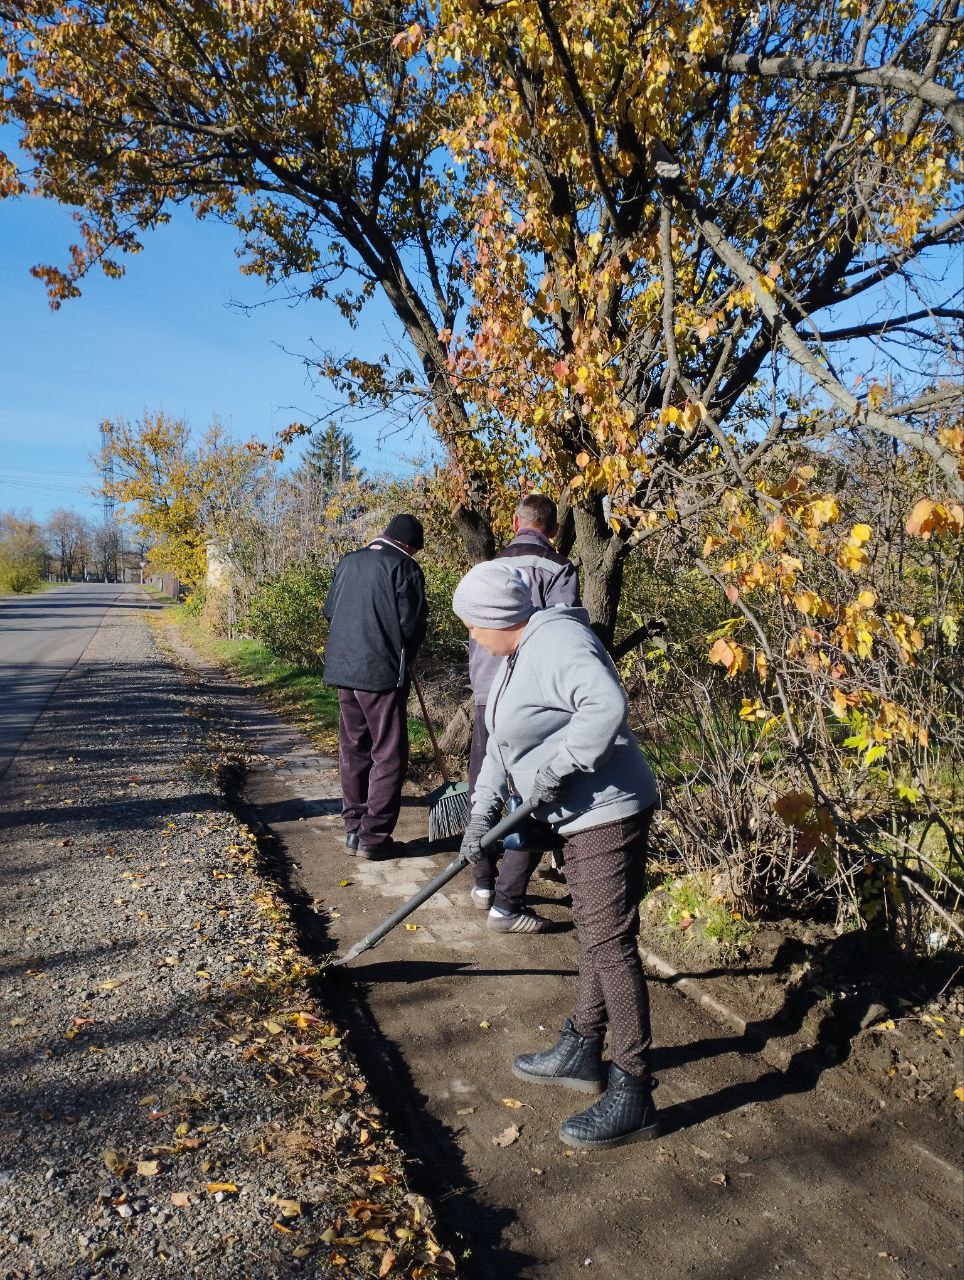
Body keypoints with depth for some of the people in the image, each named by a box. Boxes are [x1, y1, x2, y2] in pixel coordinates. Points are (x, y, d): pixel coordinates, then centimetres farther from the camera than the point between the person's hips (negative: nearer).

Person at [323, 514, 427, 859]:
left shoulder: (348, 562, 12)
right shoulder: (404, 567, -9)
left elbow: (330, 610, 18)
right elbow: (412, 623, -13)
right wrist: (407, 656, 6)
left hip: (343, 669, 7)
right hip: (381, 673, -7)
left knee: (352, 749, 16)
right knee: (389, 756, 2)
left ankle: (353, 827, 22)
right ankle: (373, 837, 3)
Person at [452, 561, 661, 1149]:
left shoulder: (558, 641, -20)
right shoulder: (518, 656, 12)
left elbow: (607, 706, -37)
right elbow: (503, 743, 18)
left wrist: (553, 767, -27)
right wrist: (483, 811, 13)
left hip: (609, 813, -11)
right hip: (583, 815, 11)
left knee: (611, 945, -5)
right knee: (594, 936, 20)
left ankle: (632, 1098, 7)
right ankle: (581, 1053, 36)